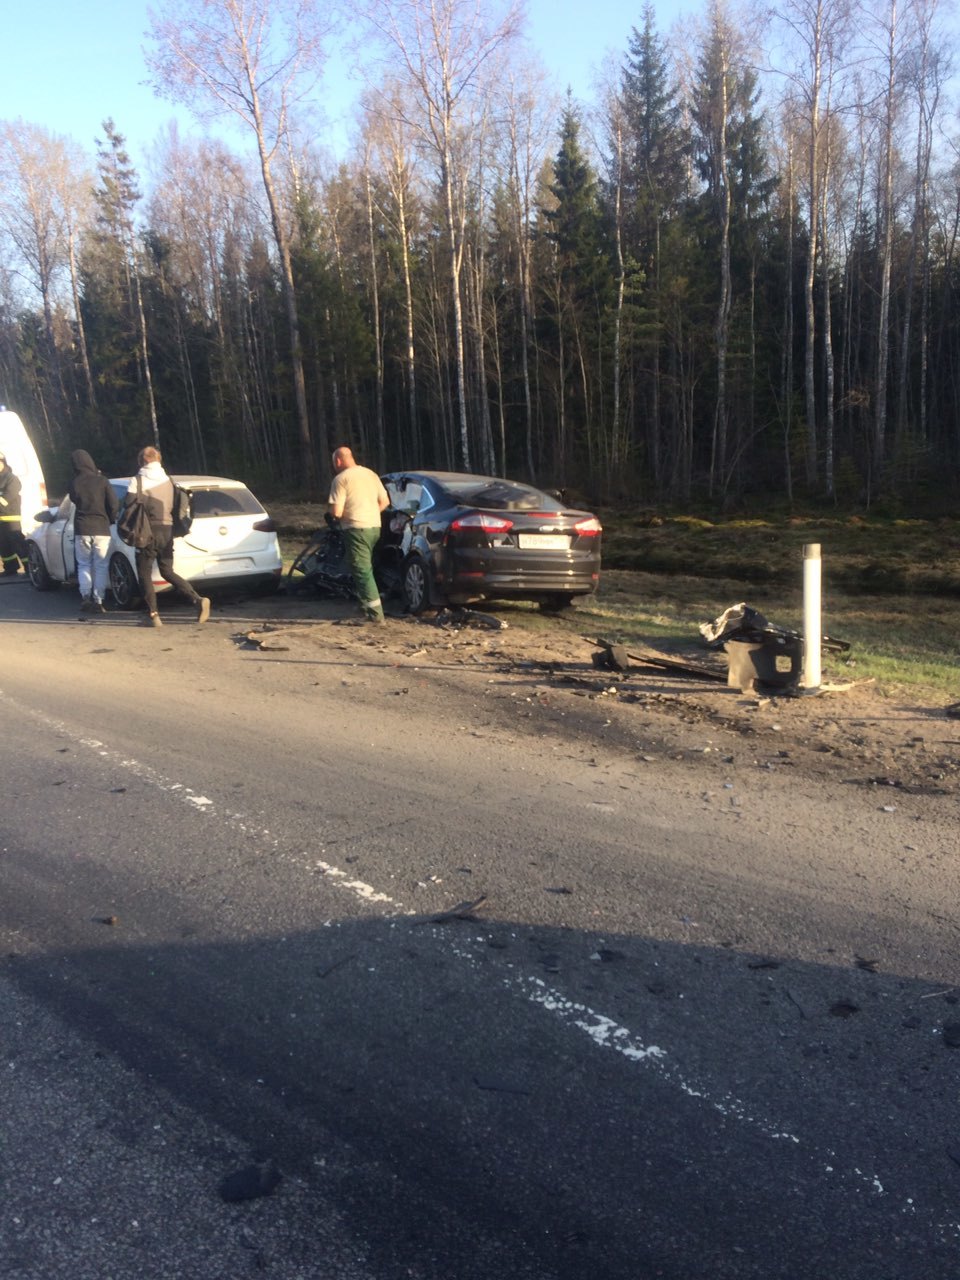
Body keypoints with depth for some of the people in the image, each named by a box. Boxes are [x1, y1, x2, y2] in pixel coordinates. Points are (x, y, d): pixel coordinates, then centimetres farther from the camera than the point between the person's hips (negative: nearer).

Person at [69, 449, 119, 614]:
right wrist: (110, 520, 9)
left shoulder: (74, 483, -2)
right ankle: (98, 601, 1)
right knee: (101, 566, 6)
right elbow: (114, 504, -8)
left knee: (84, 564, 14)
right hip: (101, 529, -1)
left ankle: (85, 597, 0)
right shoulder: (102, 480, -7)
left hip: (81, 529, 1)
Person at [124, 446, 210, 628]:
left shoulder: (139, 479, -5)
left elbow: (128, 503, -9)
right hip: (167, 529, 5)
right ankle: (198, 600, -4)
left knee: (145, 573, 5)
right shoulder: (168, 480, 11)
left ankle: (153, 614, 0)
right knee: (167, 571, 13)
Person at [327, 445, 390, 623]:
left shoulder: (341, 479, -10)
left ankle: (375, 613, -8)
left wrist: (329, 508, 6)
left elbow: (337, 512, -15)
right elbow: (385, 502, 15)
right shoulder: (371, 474, 12)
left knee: (362, 571, -5)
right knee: (365, 568, 21)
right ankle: (366, 604, 29)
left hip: (356, 529, -8)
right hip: (375, 527, 8)